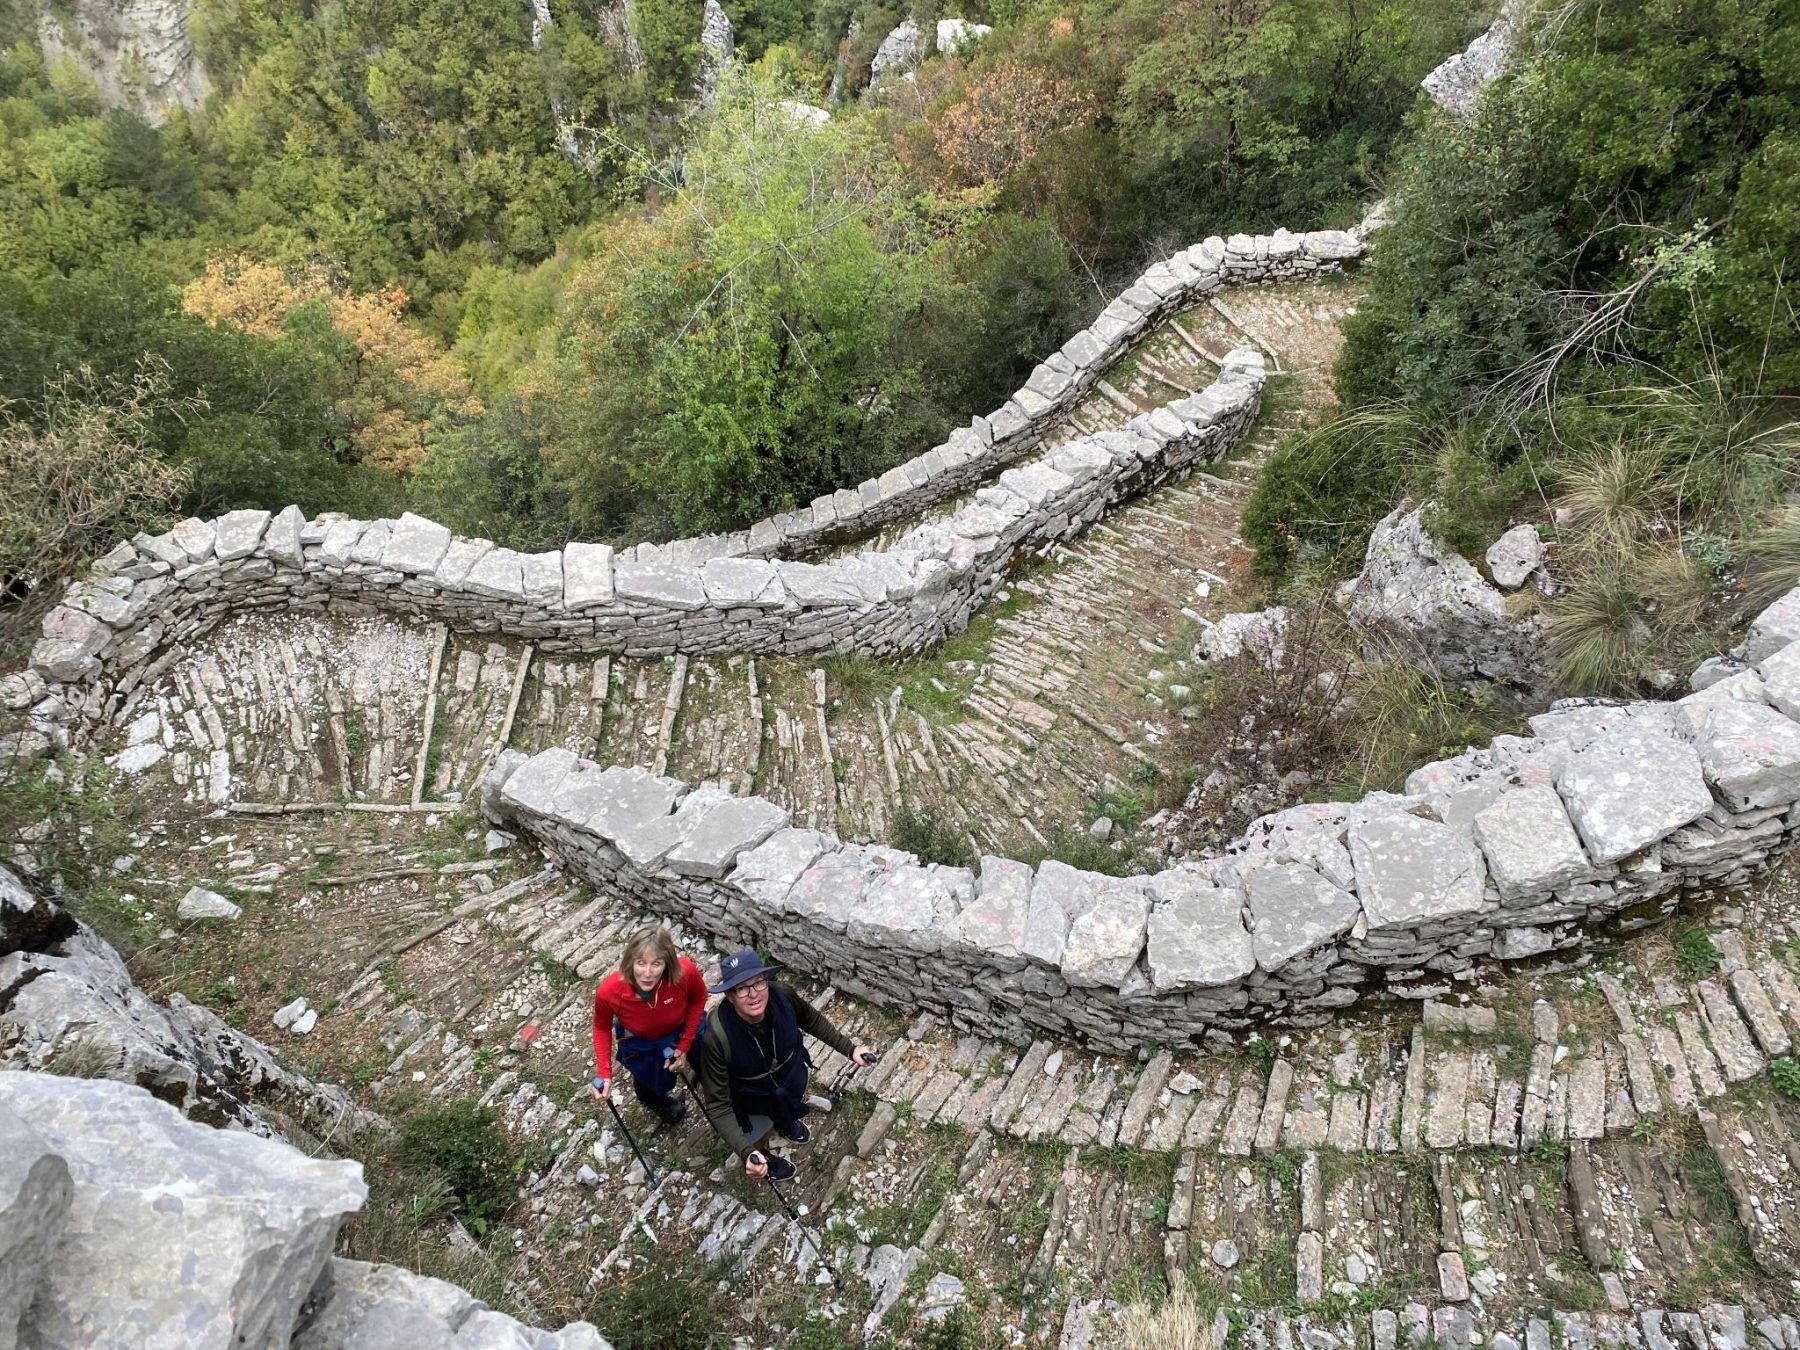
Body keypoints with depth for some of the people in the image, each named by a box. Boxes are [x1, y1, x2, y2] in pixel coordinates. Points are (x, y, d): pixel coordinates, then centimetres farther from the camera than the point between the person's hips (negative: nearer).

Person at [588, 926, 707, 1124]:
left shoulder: (685, 972, -40)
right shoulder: (609, 991, -39)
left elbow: (698, 999, -14)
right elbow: (602, 1027, -14)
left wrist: (685, 1044, -14)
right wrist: (604, 1072, -21)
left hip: (682, 1028, 2)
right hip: (639, 1041, -1)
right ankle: (653, 1099, 57)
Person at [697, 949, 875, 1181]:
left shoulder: (782, 996, -32)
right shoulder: (716, 1038, -41)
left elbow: (812, 1020, -8)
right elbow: (717, 1104, -33)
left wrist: (849, 1049, -10)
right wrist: (746, 1153, -44)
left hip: (790, 1073, 3)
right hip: (749, 1094, -3)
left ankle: (785, 1121, 58)